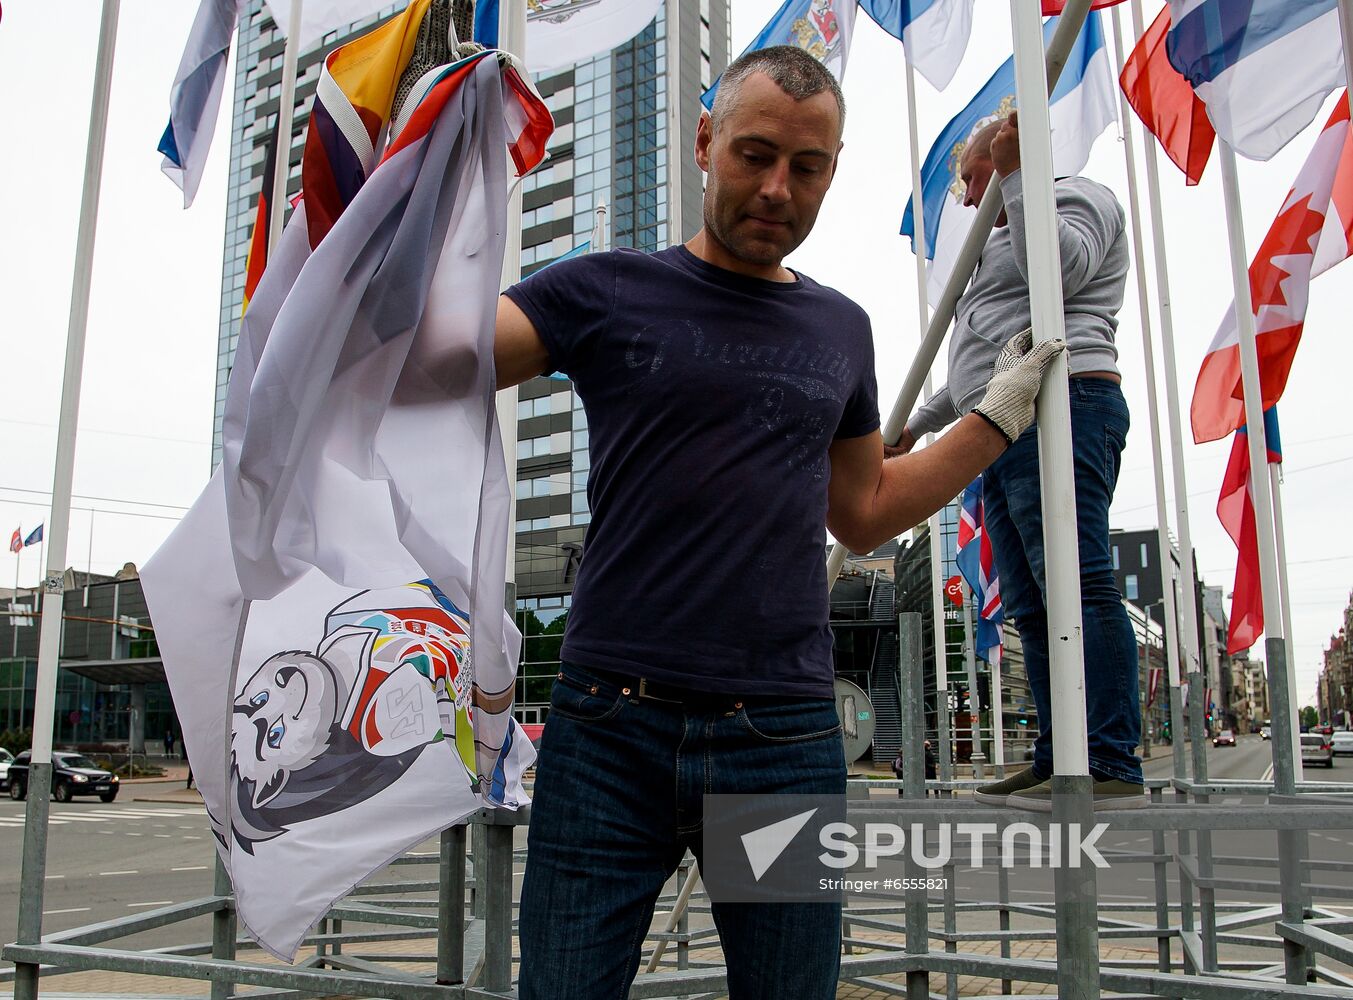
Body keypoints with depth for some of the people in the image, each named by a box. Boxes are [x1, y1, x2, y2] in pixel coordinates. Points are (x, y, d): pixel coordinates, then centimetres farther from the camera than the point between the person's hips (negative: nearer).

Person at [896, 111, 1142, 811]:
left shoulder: (1078, 196, 7)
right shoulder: (1008, 239, 35)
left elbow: (1061, 269, -17)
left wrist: (1015, 174, -13)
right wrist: (920, 422, 37)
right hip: (1005, 433, 10)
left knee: (1076, 583, -18)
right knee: (1030, 606, 2)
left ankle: (1113, 769, -20)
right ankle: (1056, 763, 3)